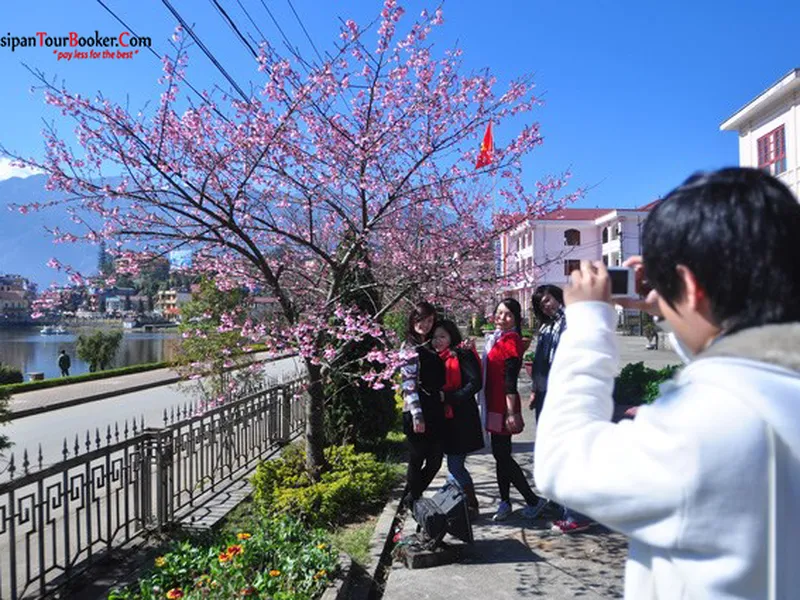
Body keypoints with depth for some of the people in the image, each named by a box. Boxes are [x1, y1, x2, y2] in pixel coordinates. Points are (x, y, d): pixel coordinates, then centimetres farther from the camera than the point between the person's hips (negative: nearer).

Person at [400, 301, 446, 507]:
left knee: (435, 460, 9)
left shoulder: (431, 345, 13)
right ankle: (414, 503, 20)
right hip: (418, 412, -7)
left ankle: (413, 497, 28)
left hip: (436, 411, 7)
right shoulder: (409, 347, -7)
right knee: (417, 459, 4)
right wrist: (417, 416, -18)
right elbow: (409, 384, -13)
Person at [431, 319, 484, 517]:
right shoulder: (437, 358, 14)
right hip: (447, 419, 8)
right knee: (455, 465, 13)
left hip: (461, 419, -8)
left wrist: (448, 396, -21)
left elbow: (475, 383, -19)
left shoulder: (462, 355, -10)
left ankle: (471, 506, 11)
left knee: (455, 466, -4)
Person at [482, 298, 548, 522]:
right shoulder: (497, 338, 11)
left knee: (501, 454, -3)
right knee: (500, 454, 13)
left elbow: (510, 380, -19)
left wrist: (511, 412, -21)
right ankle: (505, 502, 23)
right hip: (495, 405, 9)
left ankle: (533, 500, 9)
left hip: (503, 406, -9)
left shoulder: (511, 340, -15)